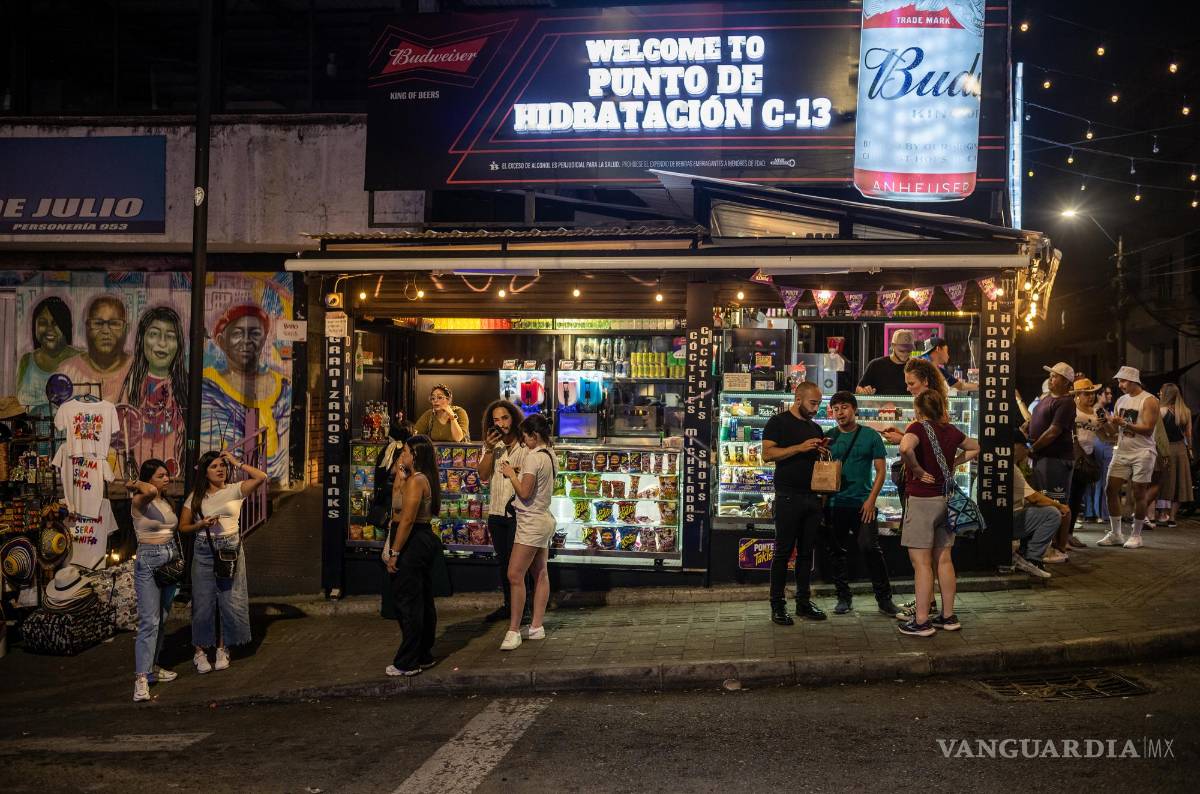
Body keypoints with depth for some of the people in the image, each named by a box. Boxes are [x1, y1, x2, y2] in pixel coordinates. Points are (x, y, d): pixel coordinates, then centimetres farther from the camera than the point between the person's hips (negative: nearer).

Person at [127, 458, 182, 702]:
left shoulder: (167, 502, 13)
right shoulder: (139, 501, -10)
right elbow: (151, 491, -34)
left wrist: (180, 559, 16)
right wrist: (136, 484, -16)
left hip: (171, 559, 8)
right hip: (148, 561, -7)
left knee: (163, 619, 12)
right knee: (149, 622, -12)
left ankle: (153, 667, 22)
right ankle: (141, 678, -13)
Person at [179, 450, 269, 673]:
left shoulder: (234, 490, 1)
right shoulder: (196, 496, 5)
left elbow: (261, 477, -13)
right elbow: (183, 526, 7)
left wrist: (237, 463, -8)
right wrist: (202, 524, -11)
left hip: (231, 549, 0)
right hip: (204, 551, 0)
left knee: (230, 602, 2)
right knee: (203, 602, 2)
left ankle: (223, 649, 17)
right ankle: (200, 651, 13)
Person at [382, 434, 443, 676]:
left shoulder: (416, 481, -18)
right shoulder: (425, 479, 12)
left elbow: (407, 520, -22)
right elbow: (398, 494, 24)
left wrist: (394, 553, -20)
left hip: (413, 545, -11)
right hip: (425, 540, 11)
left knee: (407, 601, -4)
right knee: (423, 600, 15)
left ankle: (408, 663, 2)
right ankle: (424, 656, 25)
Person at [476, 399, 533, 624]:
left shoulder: (526, 445, -8)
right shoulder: (492, 445, 8)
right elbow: (483, 475, 0)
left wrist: (515, 471, -24)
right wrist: (489, 450, -11)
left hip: (518, 511, -6)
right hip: (496, 510, 6)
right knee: (503, 560, 15)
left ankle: (526, 607, 6)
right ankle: (509, 604, 26)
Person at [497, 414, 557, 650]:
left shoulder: (533, 457, -18)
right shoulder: (549, 455, 10)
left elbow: (524, 493, -21)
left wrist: (511, 474, -7)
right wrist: (517, 473, 9)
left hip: (532, 522, -10)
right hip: (544, 519, 10)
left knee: (515, 575, -9)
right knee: (540, 574, 11)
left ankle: (514, 631, -8)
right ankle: (537, 626, 17)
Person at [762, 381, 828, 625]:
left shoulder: (815, 428, 18)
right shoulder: (779, 422, -2)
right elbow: (767, 454, -13)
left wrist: (822, 452, 3)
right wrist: (800, 448, -19)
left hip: (813, 497, 7)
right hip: (788, 496, -6)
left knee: (807, 551, 10)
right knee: (783, 551, -2)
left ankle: (804, 602, 18)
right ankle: (777, 605, 3)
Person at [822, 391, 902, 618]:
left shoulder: (870, 436, 1)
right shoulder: (828, 437, 8)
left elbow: (881, 470, 0)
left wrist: (871, 499, -8)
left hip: (863, 504, -3)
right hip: (835, 504, 3)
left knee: (869, 548, -10)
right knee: (837, 551, 7)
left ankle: (884, 598, 0)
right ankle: (844, 597, 19)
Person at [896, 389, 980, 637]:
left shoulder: (918, 428, -12)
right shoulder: (951, 431, 7)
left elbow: (905, 448, -34)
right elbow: (974, 448, 26)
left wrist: (917, 470, -19)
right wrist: (952, 463, 16)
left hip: (921, 499, -7)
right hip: (945, 499, 7)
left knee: (921, 562, -2)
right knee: (943, 560, 13)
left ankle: (921, 621, 1)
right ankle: (948, 616, 20)